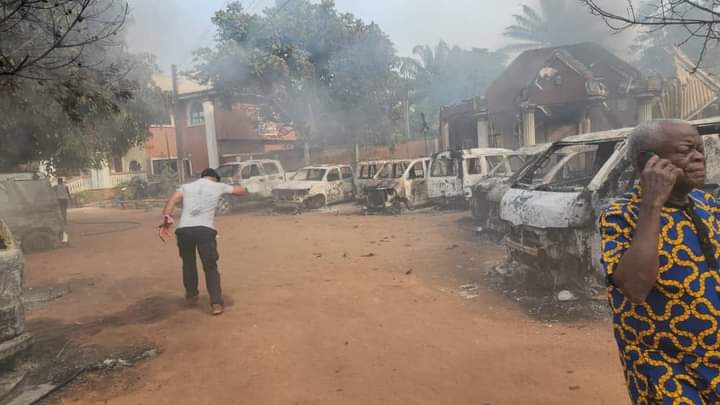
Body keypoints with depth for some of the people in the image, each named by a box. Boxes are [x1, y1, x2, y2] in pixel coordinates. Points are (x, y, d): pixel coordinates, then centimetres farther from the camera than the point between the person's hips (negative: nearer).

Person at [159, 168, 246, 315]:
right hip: (205, 230, -2)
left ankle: (191, 295, 41)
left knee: (188, 263, 24)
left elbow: (172, 201, 3)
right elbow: (242, 191, 30)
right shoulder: (218, 186, 19)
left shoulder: (186, 186, 22)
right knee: (210, 267, 4)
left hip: (184, 230, 3)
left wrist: (166, 220, -7)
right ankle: (216, 303, -6)